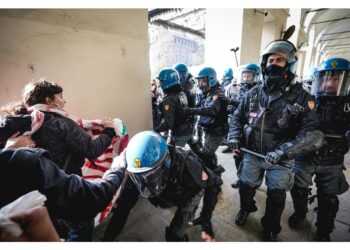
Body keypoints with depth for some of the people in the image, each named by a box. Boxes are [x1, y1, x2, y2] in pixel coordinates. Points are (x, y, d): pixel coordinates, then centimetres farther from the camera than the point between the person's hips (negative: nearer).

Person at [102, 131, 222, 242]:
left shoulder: (184, 164, -44)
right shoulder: (137, 172, -31)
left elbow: (213, 182, -27)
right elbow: (123, 206, -23)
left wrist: (206, 219, -31)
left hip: (189, 194, -3)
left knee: (174, 235, -10)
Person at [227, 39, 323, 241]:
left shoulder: (300, 97, -11)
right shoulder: (253, 93, -1)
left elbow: (311, 133, -18)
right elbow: (237, 116, 7)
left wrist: (284, 151, -29)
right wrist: (235, 136, -9)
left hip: (280, 159, -2)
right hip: (252, 154, 3)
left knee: (276, 199, 12)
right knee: (246, 187, 19)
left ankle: (270, 230, 42)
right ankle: (246, 208, 53)